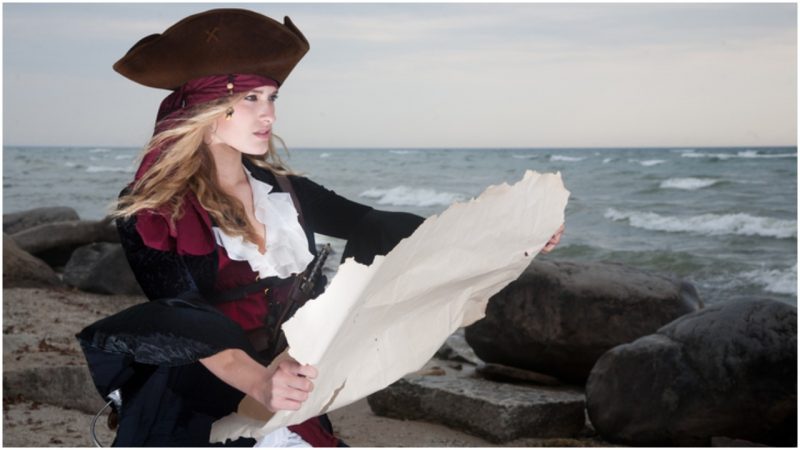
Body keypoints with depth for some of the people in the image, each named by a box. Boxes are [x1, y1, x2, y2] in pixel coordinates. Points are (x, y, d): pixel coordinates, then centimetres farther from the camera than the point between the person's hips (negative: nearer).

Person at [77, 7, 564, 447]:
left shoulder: (282, 189, 8)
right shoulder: (152, 209, -9)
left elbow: (372, 227, 5)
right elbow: (184, 324, -20)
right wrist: (259, 383, -38)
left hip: (289, 403, 5)